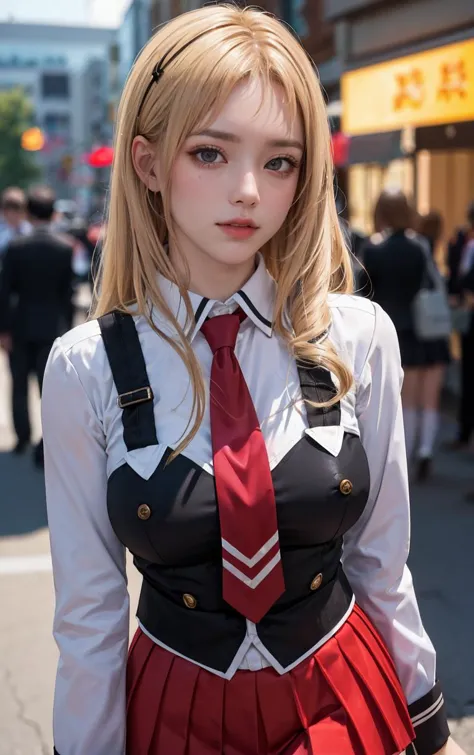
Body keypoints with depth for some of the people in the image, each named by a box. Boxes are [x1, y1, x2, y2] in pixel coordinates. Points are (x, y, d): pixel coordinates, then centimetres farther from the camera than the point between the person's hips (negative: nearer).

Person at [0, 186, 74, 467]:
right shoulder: (66, 249, -7)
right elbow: (68, 293, -2)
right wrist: (67, 328, 8)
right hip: (52, 327, 0)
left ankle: (23, 437, 26)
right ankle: (45, 449, 0)